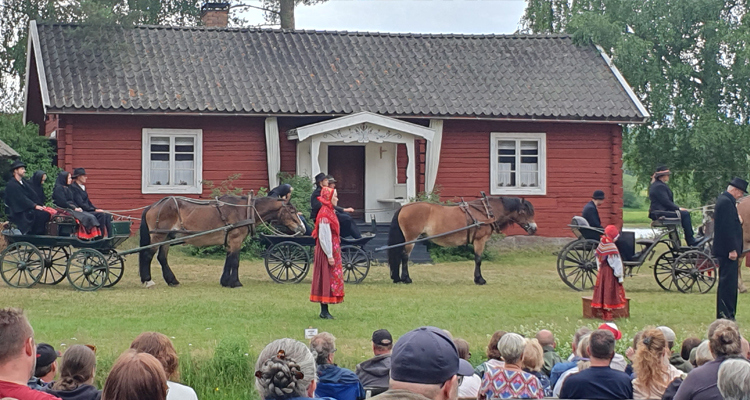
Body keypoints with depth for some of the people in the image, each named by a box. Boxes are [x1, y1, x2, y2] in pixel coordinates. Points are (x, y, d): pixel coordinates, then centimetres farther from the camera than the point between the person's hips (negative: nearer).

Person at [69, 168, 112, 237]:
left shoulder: (83, 187, 18)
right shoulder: (74, 187, -11)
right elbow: (81, 204, -18)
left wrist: (97, 209, 4)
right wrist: (95, 210, -16)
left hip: (87, 210, 9)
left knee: (107, 215, -8)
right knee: (101, 215, -27)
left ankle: (111, 237, -17)